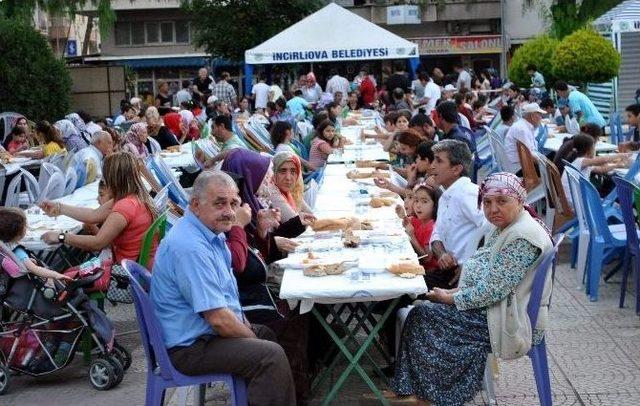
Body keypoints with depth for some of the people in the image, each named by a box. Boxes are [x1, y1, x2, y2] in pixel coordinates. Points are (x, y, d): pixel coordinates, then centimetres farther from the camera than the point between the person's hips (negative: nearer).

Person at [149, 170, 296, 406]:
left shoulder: (212, 234, 7)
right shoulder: (190, 247, -27)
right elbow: (218, 318, -28)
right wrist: (253, 339, -13)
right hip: (190, 348, -11)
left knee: (274, 335, 21)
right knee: (271, 355, -22)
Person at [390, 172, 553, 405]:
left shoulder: (523, 237, -23)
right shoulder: (504, 228, 10)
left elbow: (493, 290, -24)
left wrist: (450, 298, -13)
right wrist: (455, 291, 2)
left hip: (513, 322, -10)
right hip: (495, 309, 10)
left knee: (423, 317, -9)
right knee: (423, 311, 2)